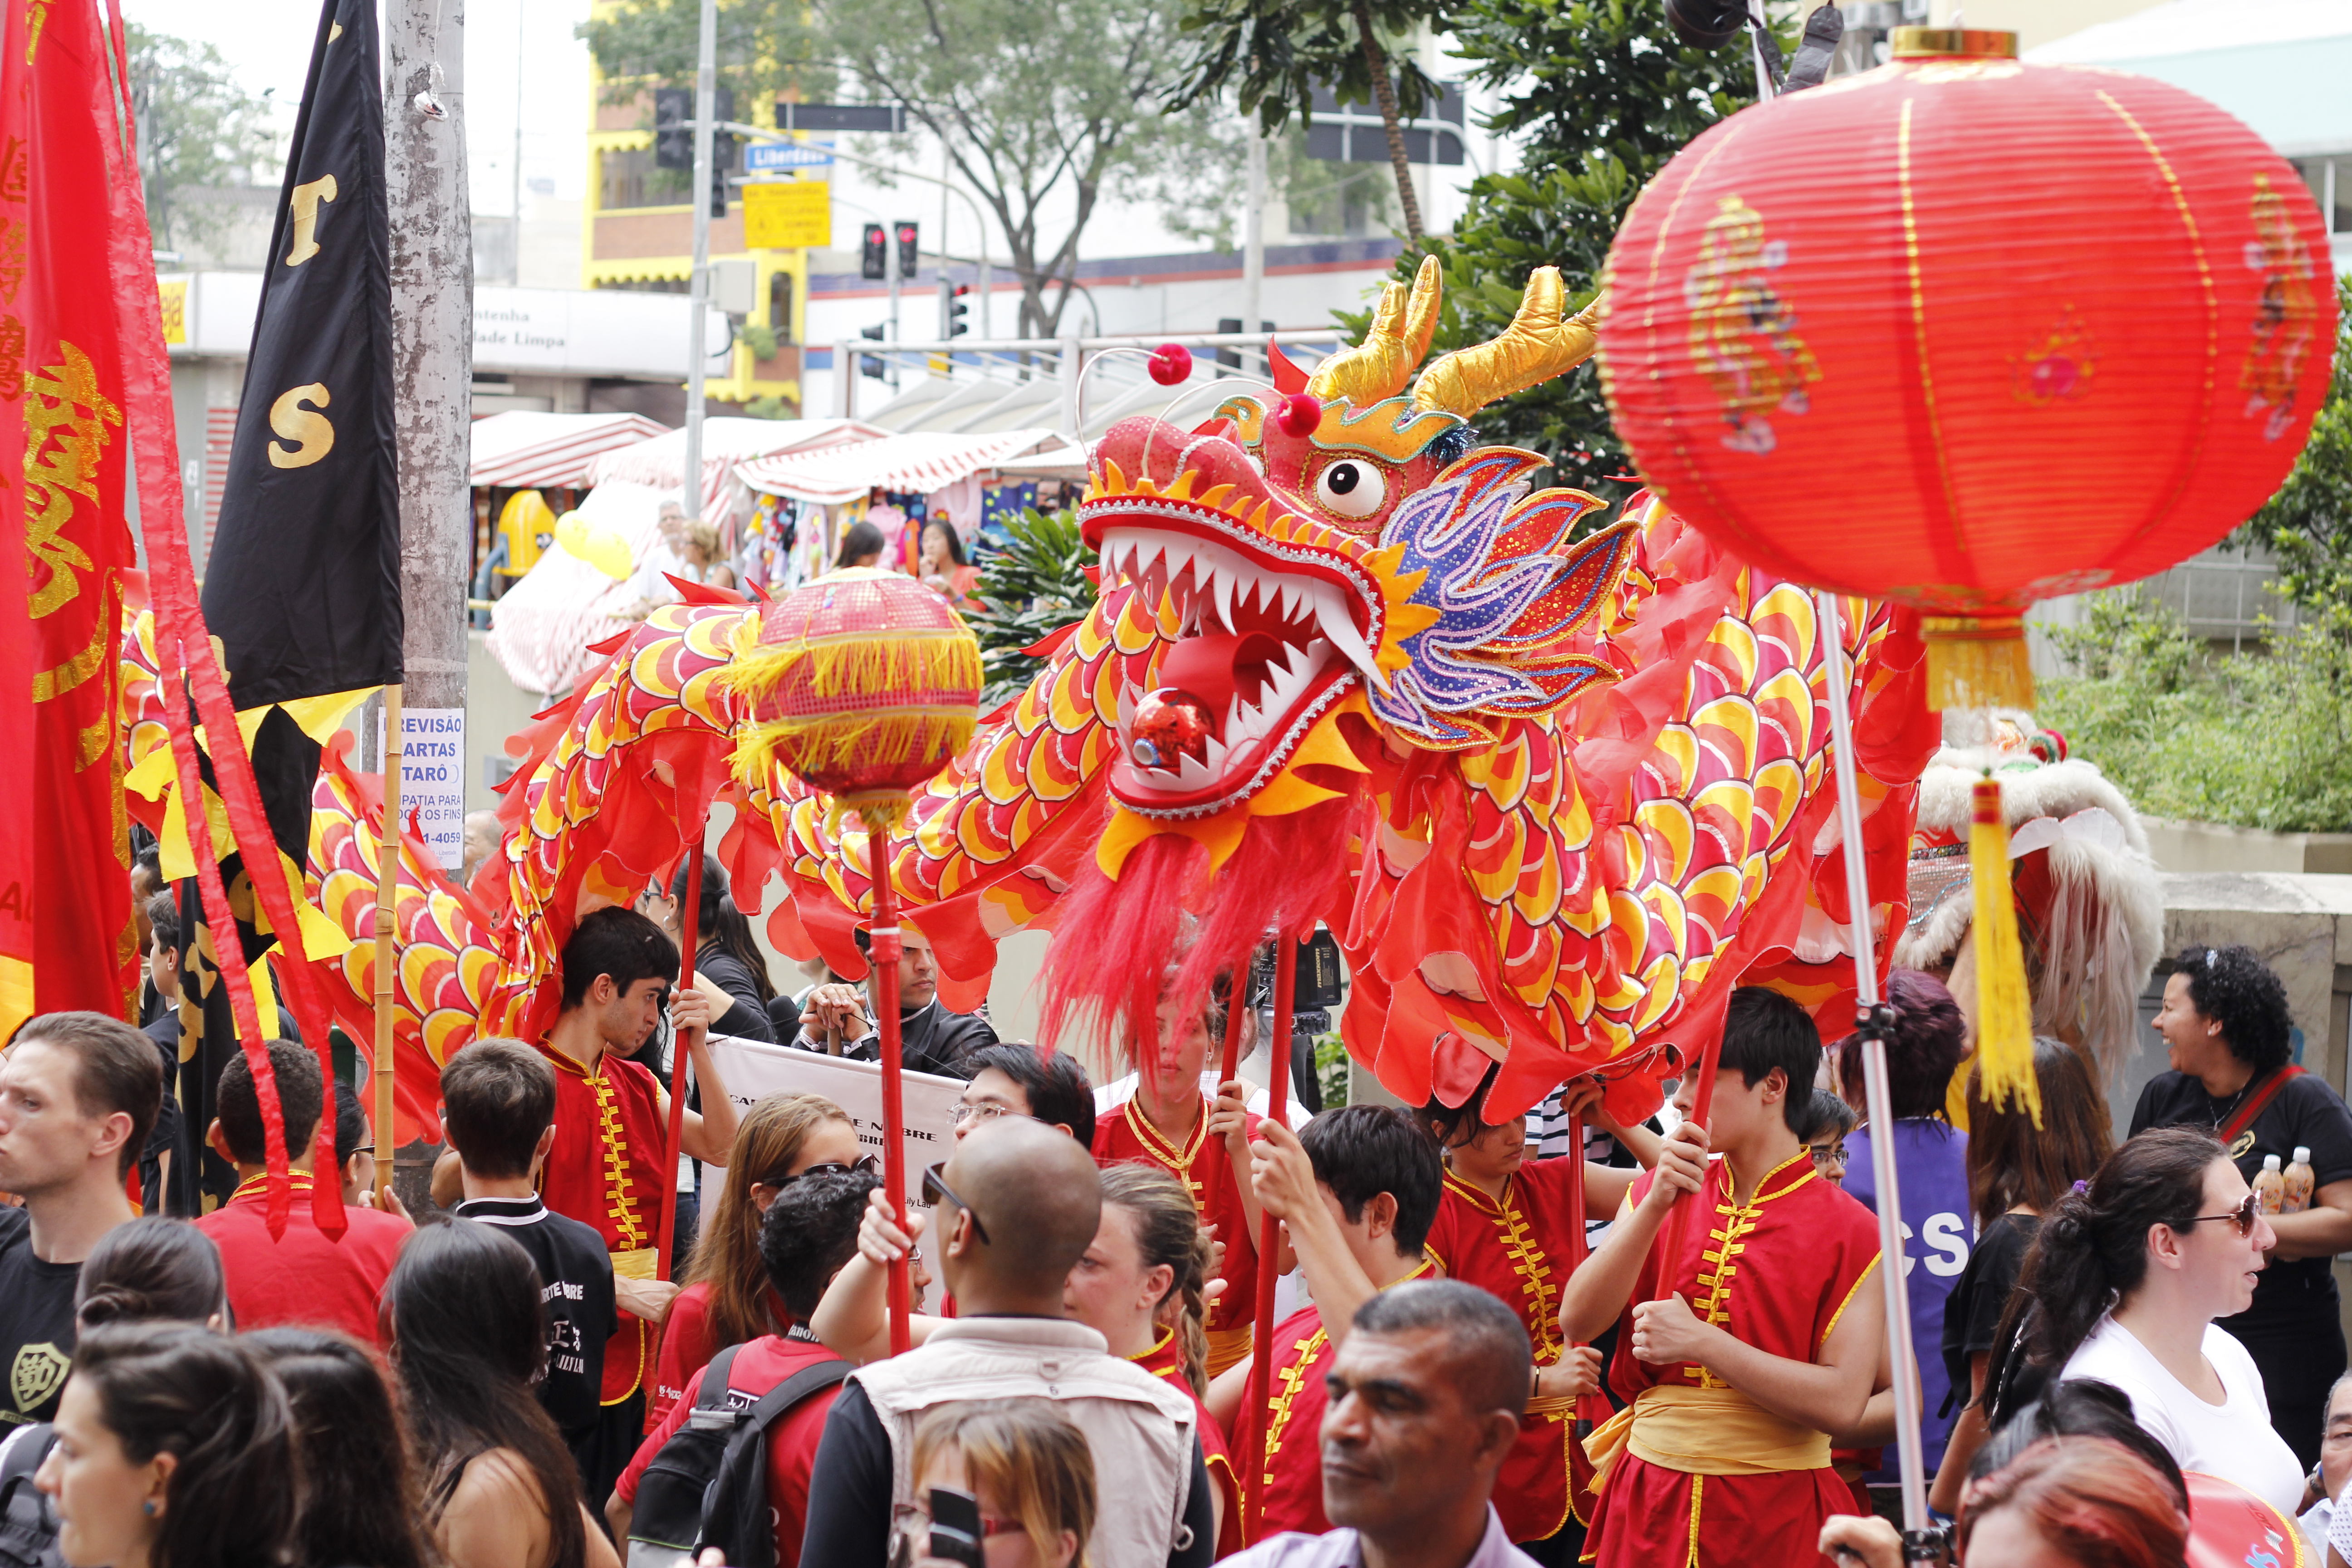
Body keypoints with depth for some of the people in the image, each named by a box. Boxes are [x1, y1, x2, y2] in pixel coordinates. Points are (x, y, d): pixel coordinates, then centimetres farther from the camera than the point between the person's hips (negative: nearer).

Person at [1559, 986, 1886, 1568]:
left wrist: (1699, 1341, -18)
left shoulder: (1848, 1230, -6)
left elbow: (1841, 1403, -15)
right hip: (1646, 1499, 3)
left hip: (1776, 1512, -3)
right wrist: (1655, 1205, -13)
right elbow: (1577, 1320, -3)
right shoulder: (1656, 1197, 9)